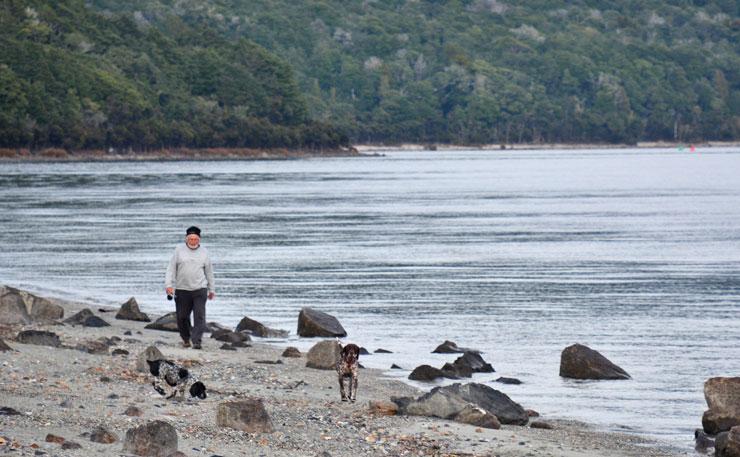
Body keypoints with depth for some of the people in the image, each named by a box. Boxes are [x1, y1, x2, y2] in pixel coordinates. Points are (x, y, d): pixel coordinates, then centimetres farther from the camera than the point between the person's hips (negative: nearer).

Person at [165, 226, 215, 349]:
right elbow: (171, 268, 3)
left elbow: (209, 272, 16)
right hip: (182, 290, 0)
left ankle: (197, 341, -15)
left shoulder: (203, 252, 8)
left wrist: (211, 289, 18)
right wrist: (168, 284, -8)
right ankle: (186, 339, 27)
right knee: (182, 317, 6)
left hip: (200, 289, 0)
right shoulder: (179, 250, 4)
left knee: (199, 316, -12)